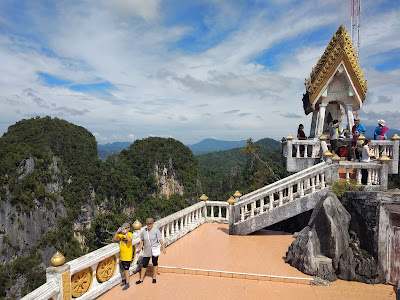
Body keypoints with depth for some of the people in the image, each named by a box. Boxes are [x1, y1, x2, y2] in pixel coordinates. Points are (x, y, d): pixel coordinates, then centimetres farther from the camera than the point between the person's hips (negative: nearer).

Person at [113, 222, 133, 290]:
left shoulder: (130, 234, -12)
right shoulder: (121, 234, 5)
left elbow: (129, 240, -31)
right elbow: (115, 239, -3)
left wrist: (125, 232, -32)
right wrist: (117, 232, -15)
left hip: (127, 255, -6)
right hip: (122, 255, 6)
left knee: (126, 269, -3)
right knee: (124, 268, 19)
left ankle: (127, 283, 5)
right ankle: (126, 280, 34)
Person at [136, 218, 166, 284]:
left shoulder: (156, 230, -12)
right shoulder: (144, 231, -1)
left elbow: (160, 240, -9)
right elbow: (142, 241, 10)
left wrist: (163, 248, -8)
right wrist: (140, 248, 9)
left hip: (155, 250, -2)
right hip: (146, 251, 2)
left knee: (155, 263, 11)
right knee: (144, 264, 6)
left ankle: (154, 277, 28)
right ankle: (141, 279, 21)